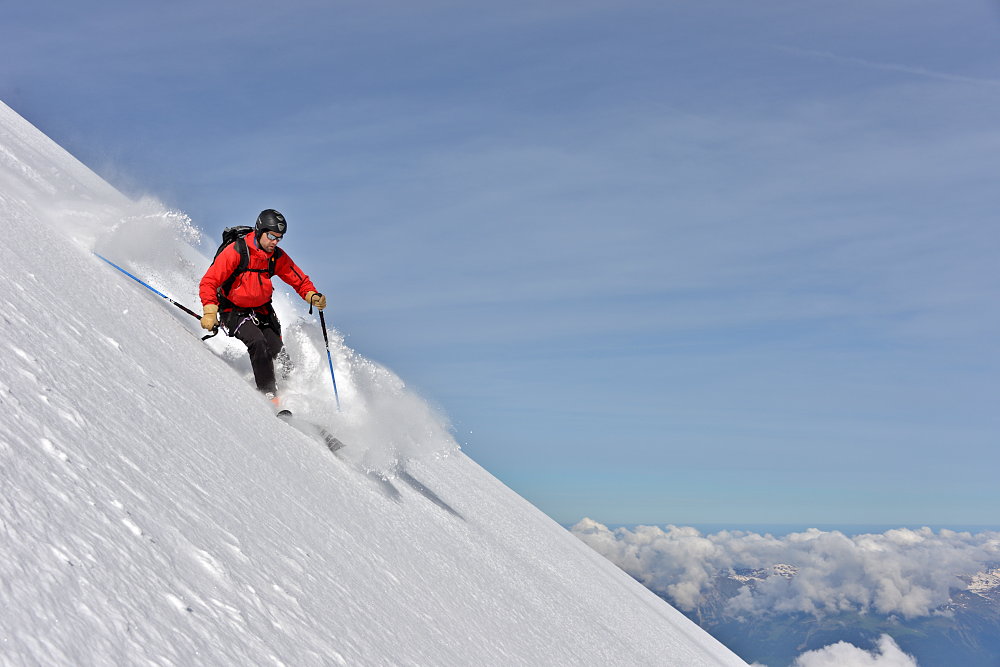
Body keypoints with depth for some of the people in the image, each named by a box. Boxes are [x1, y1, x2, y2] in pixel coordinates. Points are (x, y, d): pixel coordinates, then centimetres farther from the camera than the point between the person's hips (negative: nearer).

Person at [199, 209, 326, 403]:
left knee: (277, 350, -14)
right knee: (258, 343, -26)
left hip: (262, 310, 5)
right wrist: (210, 312, -30)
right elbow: (209, 282, -19)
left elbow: (300, 281, 4)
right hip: (234, 311, -5)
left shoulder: (278, 257, -5)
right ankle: (268, 394, -19)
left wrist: (313, 296, -17)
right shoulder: (236, 252, -20)